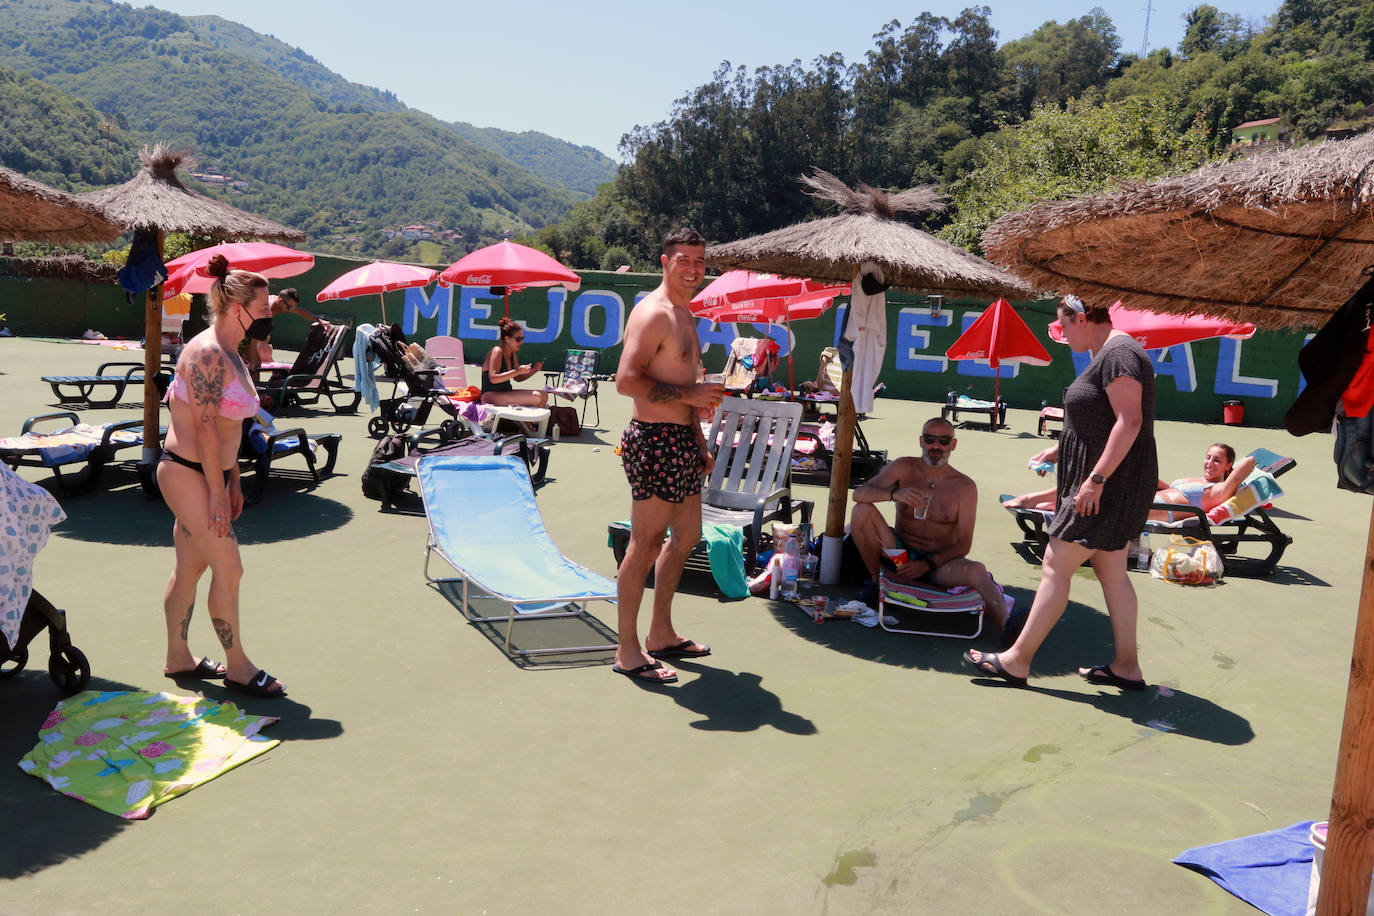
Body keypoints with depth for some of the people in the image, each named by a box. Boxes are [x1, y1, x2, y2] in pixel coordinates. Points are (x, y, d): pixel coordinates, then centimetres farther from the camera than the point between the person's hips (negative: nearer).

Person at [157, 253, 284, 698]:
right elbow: (205, 428, -21)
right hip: (186, 473, -9)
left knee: (189, 567, 16)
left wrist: (234, 481, 19)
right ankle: (237, 666, 8)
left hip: (207, 473, 10)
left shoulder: (230, 354, 13)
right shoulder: (206, 352, -18)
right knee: (228, 567, -4)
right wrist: (217, 493, -20)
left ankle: (178, 657, 28)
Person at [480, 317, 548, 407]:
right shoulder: (497, 351, -12)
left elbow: (518, 378, 20)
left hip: (506, 393, 9)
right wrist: (518, 371, -27)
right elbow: (493, 379, -24)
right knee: (537, 398, -24)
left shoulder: (513, 354, 13)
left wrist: (533, 371, 3)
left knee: (544, 395, -5)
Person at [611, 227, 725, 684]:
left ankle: (661, 634, 31)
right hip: (655, 442, -10)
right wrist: (691, 394, -22)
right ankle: (628, 651, 7)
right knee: (646, 545, -4)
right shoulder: (653, 313, -14)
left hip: (682, 441, 10)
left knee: (686, 537, 17)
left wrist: (700, 443, 24)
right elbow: (627, 380, -24)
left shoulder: (684, 314, 18)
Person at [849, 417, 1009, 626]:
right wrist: (894, 494, -32)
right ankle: (876, 579, -2)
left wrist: (928, 564, -21)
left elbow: (963, 545, -6)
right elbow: (859, 493, -12)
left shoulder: (965, 486, -4)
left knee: (976, 571, -34)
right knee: (862, 510, -19)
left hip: (939, 563, -2)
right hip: (899, 554, 2)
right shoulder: (904, 468, 0)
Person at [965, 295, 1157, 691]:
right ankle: (1127, 666, 20)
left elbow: (1129, 422, -24)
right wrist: (1060, 448, 17)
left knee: (1056, 566, -7)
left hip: (1110, 485, -11)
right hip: (1109, 485, 11)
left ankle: (1017, 660, -1)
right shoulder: (1107, 354, 17)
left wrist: (1095, 478, -27)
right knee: (1111, 572, 13)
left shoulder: (1118, 353, -16)